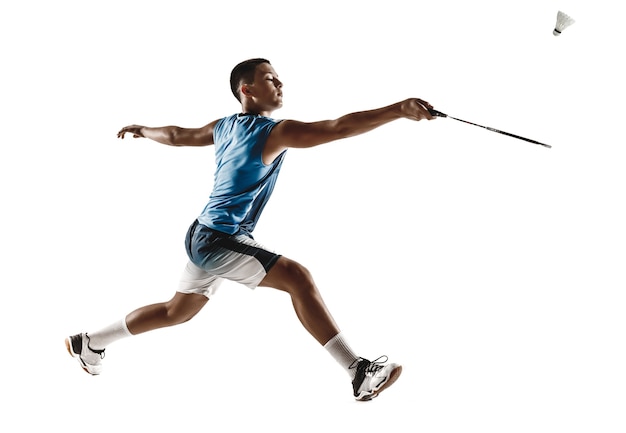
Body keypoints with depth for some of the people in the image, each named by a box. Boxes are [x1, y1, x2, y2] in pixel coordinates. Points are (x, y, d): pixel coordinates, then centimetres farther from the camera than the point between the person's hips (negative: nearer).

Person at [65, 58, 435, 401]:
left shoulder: (225, 127, 9)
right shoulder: (275, 132, -17)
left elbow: (177, 135, 23)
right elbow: (338, 128, -28)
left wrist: (142, 130, 43)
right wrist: (397, 110, -33)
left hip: (205, 236, 10)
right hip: (220, 240, -10)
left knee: (178, 311, 25)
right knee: (298, 278, -19)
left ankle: (90, 343, 39)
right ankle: (360, 373, -25)